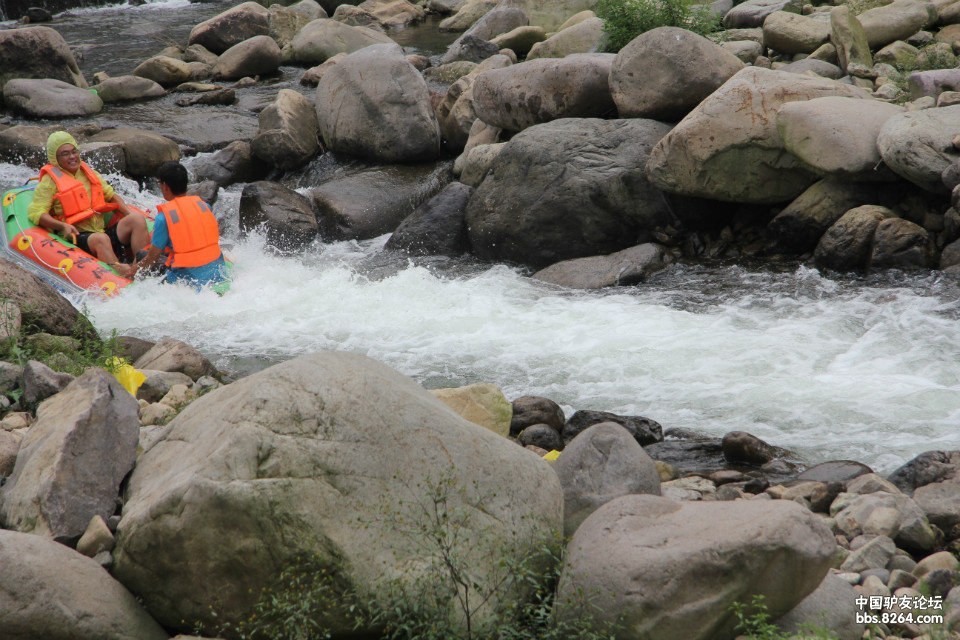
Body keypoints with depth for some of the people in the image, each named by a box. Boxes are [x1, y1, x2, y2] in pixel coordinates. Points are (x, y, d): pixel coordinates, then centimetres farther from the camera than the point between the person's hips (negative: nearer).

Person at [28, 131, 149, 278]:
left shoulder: (88, 172, 21)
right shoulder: (50, 181, 1)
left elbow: (111, 195, 28)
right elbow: (36, 213, -9)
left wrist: (129, 214, 9)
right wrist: (62, 226, -24)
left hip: (103, 231, 7)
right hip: (76, 237, -7)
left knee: (138, 220, -13)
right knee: (101, 239, -38)